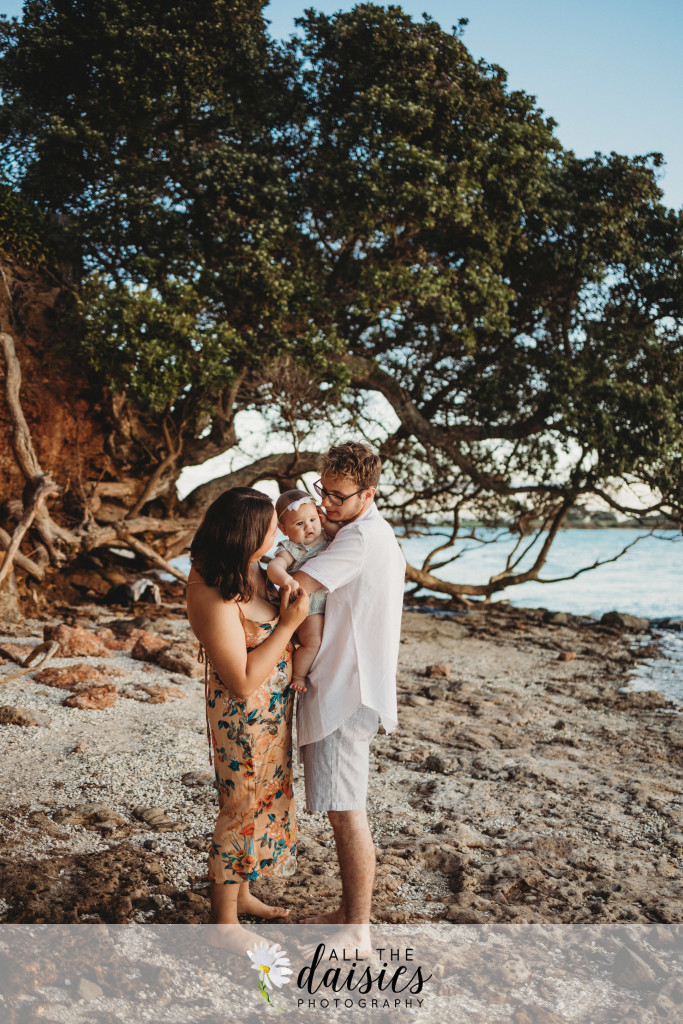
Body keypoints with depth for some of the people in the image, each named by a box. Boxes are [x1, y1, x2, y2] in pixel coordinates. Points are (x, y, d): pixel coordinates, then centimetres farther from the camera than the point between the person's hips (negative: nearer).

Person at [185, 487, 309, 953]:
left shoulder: (246, 565, -6)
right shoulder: (214, 600, -33)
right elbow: (242, 682, -28)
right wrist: (289, 623, -28)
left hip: (272, 708, 9)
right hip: (244, 717, -9)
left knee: (263, 800, 24)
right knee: (243, 810, 9)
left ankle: (241, 893, 46)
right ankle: (224, 922, 31)